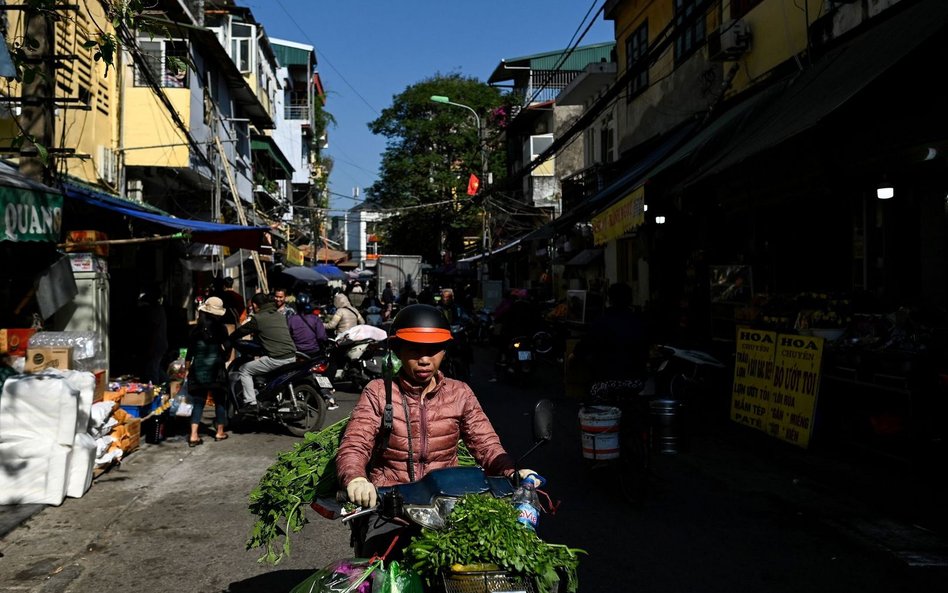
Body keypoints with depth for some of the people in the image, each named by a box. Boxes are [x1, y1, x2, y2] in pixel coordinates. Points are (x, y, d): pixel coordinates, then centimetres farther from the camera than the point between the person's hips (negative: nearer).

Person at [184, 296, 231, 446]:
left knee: (198, 401, 5)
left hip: (198, 369, 2)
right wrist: (224, 358, 15)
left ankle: (194, 435, -5)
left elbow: (190, 348, 1)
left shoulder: (197, 329, -2)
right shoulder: (221, 328, -7)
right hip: (215, 369, -2)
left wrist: (187, 362, 14)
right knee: (219, 400, 12)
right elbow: (226, 348, -4)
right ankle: (220, 432, 19)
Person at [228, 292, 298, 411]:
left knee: (244, 370, 9)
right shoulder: (281, 315, 16)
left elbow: (240, 331, 4)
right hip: (292, 357, 7)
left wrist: (228, 340, 24)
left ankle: (250, 403, 0)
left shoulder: (257, 318, -3)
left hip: (276, 359, -7)